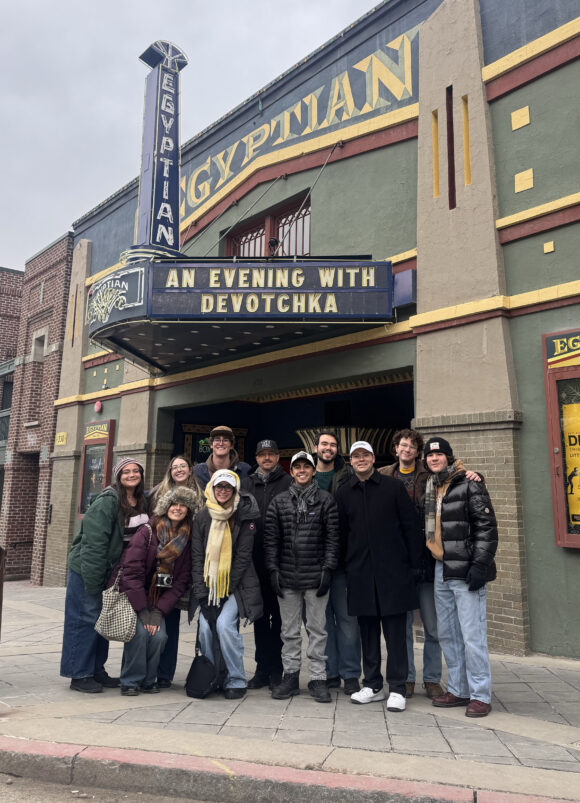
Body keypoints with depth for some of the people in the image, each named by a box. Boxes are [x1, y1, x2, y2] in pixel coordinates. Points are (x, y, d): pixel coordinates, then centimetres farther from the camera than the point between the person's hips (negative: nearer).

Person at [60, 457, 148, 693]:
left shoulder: (142, 503, 2)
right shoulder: (107, 501, -20)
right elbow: (94, 541, -22)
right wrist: (93, 580, -22)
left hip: (110, 569, 7)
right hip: (86, 567, -7)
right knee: (85, 618, 0)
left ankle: (96, 671, 27)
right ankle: (79, 675, 13)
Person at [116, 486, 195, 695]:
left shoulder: (187, 540, -4)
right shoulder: (147, 532, -15)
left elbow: (182, 580, -3)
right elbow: (131, 571, -17)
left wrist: (159, 611, -11)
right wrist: (142, 610, -18)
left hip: (158, 600, 3)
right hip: (131, 595, -3)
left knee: (159, 636, -13)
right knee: (140, 631, -20)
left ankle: (148, 681, 11)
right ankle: (130, 681, 0)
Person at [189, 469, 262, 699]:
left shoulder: (244, 516, -4)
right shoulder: (202, 517, 5)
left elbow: (243, 556, -5)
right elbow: (197, 555, 3)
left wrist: (226, 589, -10)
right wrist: (201, 592, -5)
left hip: (235, 585, -3)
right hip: (207, 585, 3)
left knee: (224, 624, -18)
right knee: (204, 628, -9)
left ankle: (236, 680, -1)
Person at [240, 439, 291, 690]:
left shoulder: (288, 483, 0)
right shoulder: (246, 483, 12)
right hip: (255, 559, 4)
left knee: (279, 615, 4)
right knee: (260, 615, 11)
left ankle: (276, 669, 15)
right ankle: (263, 669, 22)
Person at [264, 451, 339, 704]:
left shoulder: (325, 499, 3)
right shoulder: (279, 501, 8)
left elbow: (332, 537, 0)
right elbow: (271, 538, 7)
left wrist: (328, 569, -7)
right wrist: (273, 569, 0)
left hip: (316, 577, -2)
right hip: (287, 577, 2)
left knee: (317, 629, 5)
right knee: (290, 630, 11)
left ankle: (318, 678, 16)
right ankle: (290, 675, 22)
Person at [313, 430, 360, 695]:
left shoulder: (347, 477, 2)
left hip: (341, 555, -2)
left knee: (346, 616, 3)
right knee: (323, 616, 10)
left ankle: (350, 674, 15)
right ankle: (329, 673, 22)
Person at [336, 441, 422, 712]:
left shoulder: (393, 487, 1)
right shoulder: (344, 493, 8)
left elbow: (411, 526, 1)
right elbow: (340, 533, 10)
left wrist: (414, 565, -3)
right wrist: (341, 569, 6)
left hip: (392, 570, -2)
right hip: (360, 573, 3)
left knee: (395, 631, 2)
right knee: (367, 630, 11)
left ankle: (397, 689, 13)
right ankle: (372, 685, 24)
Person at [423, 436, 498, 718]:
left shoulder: (469, 485, -7)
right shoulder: (430, 489, 14)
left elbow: (487, 527, -10)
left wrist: (479, 565, -16)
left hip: (466, 572, -7)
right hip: (441, 571, 7)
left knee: (472, 636, -3)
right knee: (447, 635, 13)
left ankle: (480, 695, 10)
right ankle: (459, 689, 26)